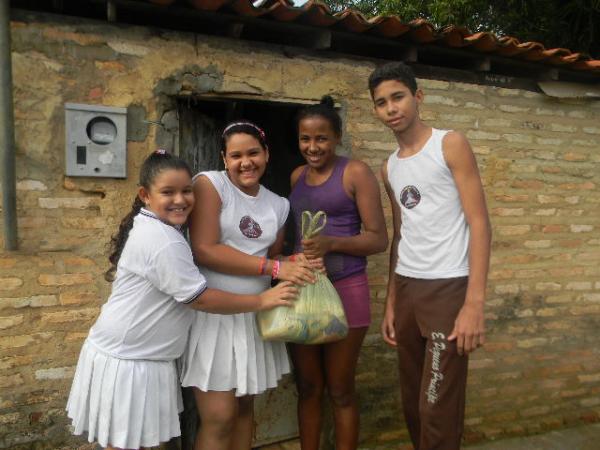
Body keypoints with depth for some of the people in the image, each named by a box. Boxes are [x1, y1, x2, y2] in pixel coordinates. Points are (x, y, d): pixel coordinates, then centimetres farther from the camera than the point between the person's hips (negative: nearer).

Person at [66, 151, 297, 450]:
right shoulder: (163, 241, -25)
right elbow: (201, 299, -22)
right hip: (125, 361, -9)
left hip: (141, 357, 9)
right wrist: (263, 301, -15)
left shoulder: (150, 228, 6)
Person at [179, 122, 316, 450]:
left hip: (254, 314, 6)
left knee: (245, 406, 17)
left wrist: (295, 262, -6)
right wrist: (274, 268, -20)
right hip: (211, 312, -6)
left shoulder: (278, 205, 11)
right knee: (219, 417, -2)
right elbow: (204, 251, -18)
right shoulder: (210, 183, -8)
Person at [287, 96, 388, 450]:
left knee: (340, 390, 6)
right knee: (308, 387, 14)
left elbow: (379, 239, -8)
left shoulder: (356, 172, -5)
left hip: (345, 290, -5)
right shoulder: (297, 176, 12)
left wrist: (331, 243, -23)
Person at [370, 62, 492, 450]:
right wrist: (390, 302, 14)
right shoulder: (389, 168, 13)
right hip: (406, 289, 6)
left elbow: (480, 224, -10)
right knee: (413, 402, 15)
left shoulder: (450, 145, -4)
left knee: (437, 409, -3)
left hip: (448, 287, -6)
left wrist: (475, 303, -19)